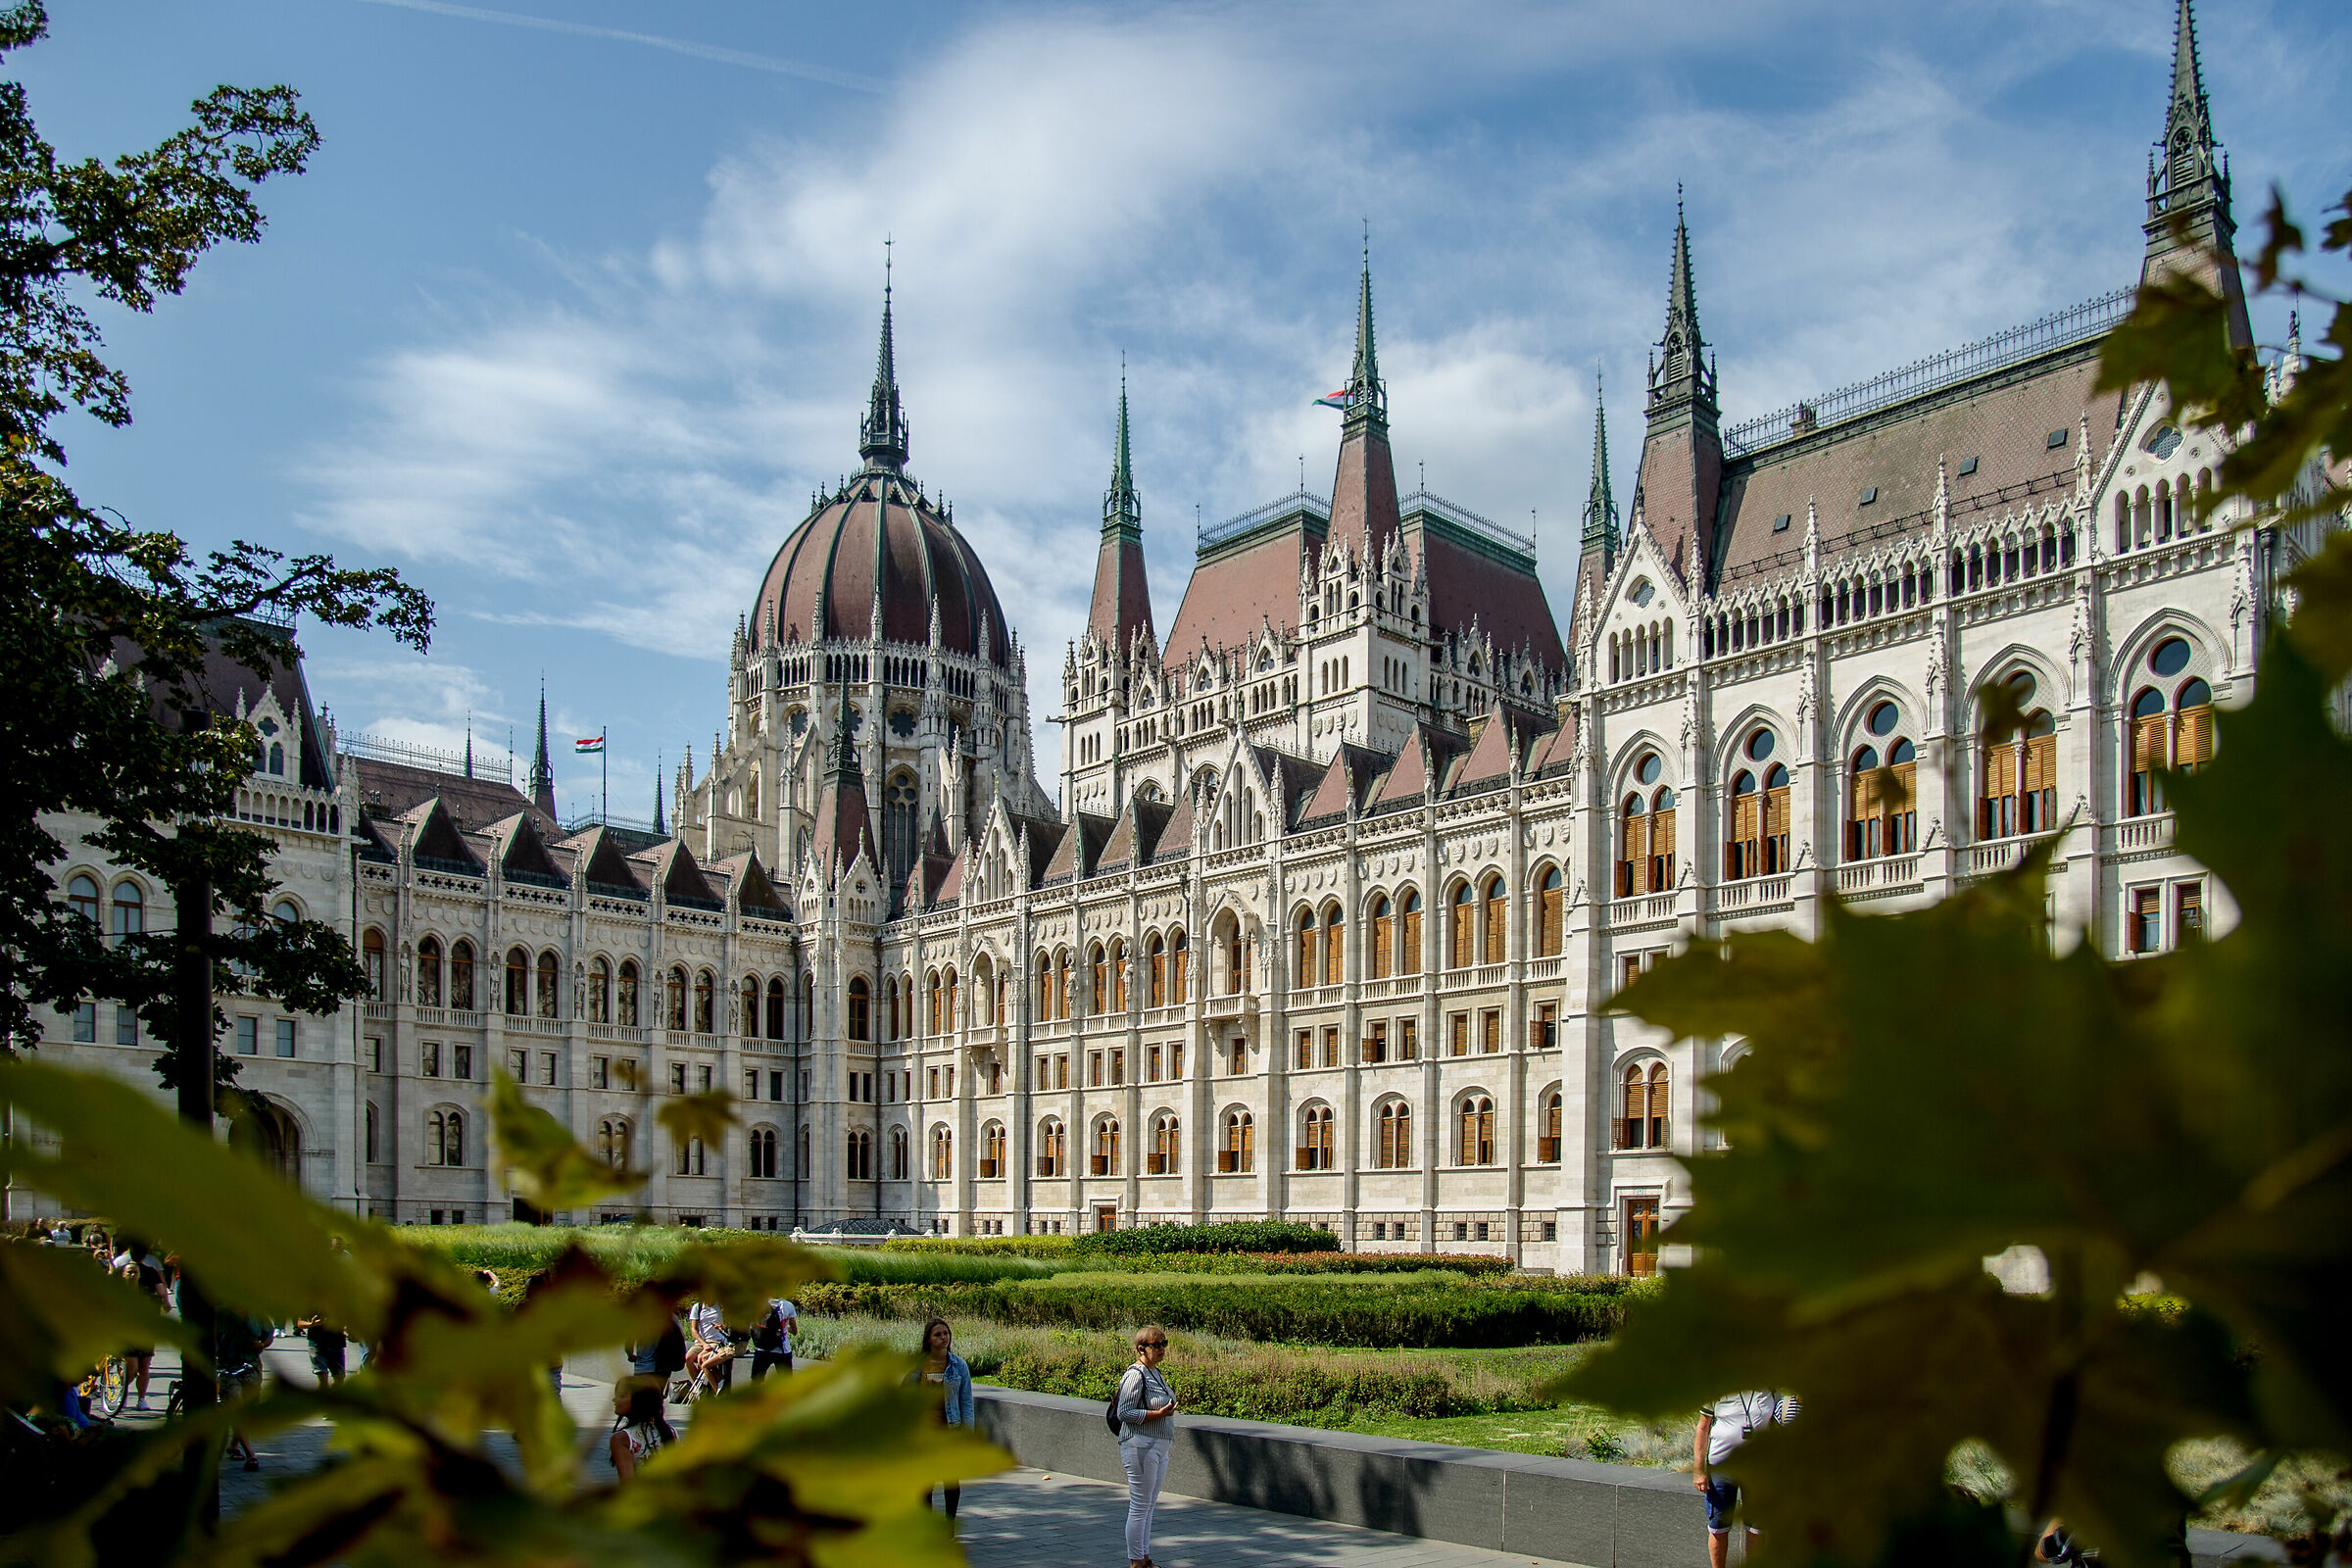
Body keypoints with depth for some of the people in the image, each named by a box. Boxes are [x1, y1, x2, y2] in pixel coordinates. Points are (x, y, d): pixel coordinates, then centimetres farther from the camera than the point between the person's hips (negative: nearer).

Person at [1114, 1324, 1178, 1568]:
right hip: (1140, 1447, -9)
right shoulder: (1136, 1375, -15)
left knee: (1149, 1506, 14)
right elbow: (1124, 1413, -17)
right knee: (1139, 1506, -3)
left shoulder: (1155, 1372, 13)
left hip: (1158, 1447, 9)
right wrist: (1159, 1414, -21)